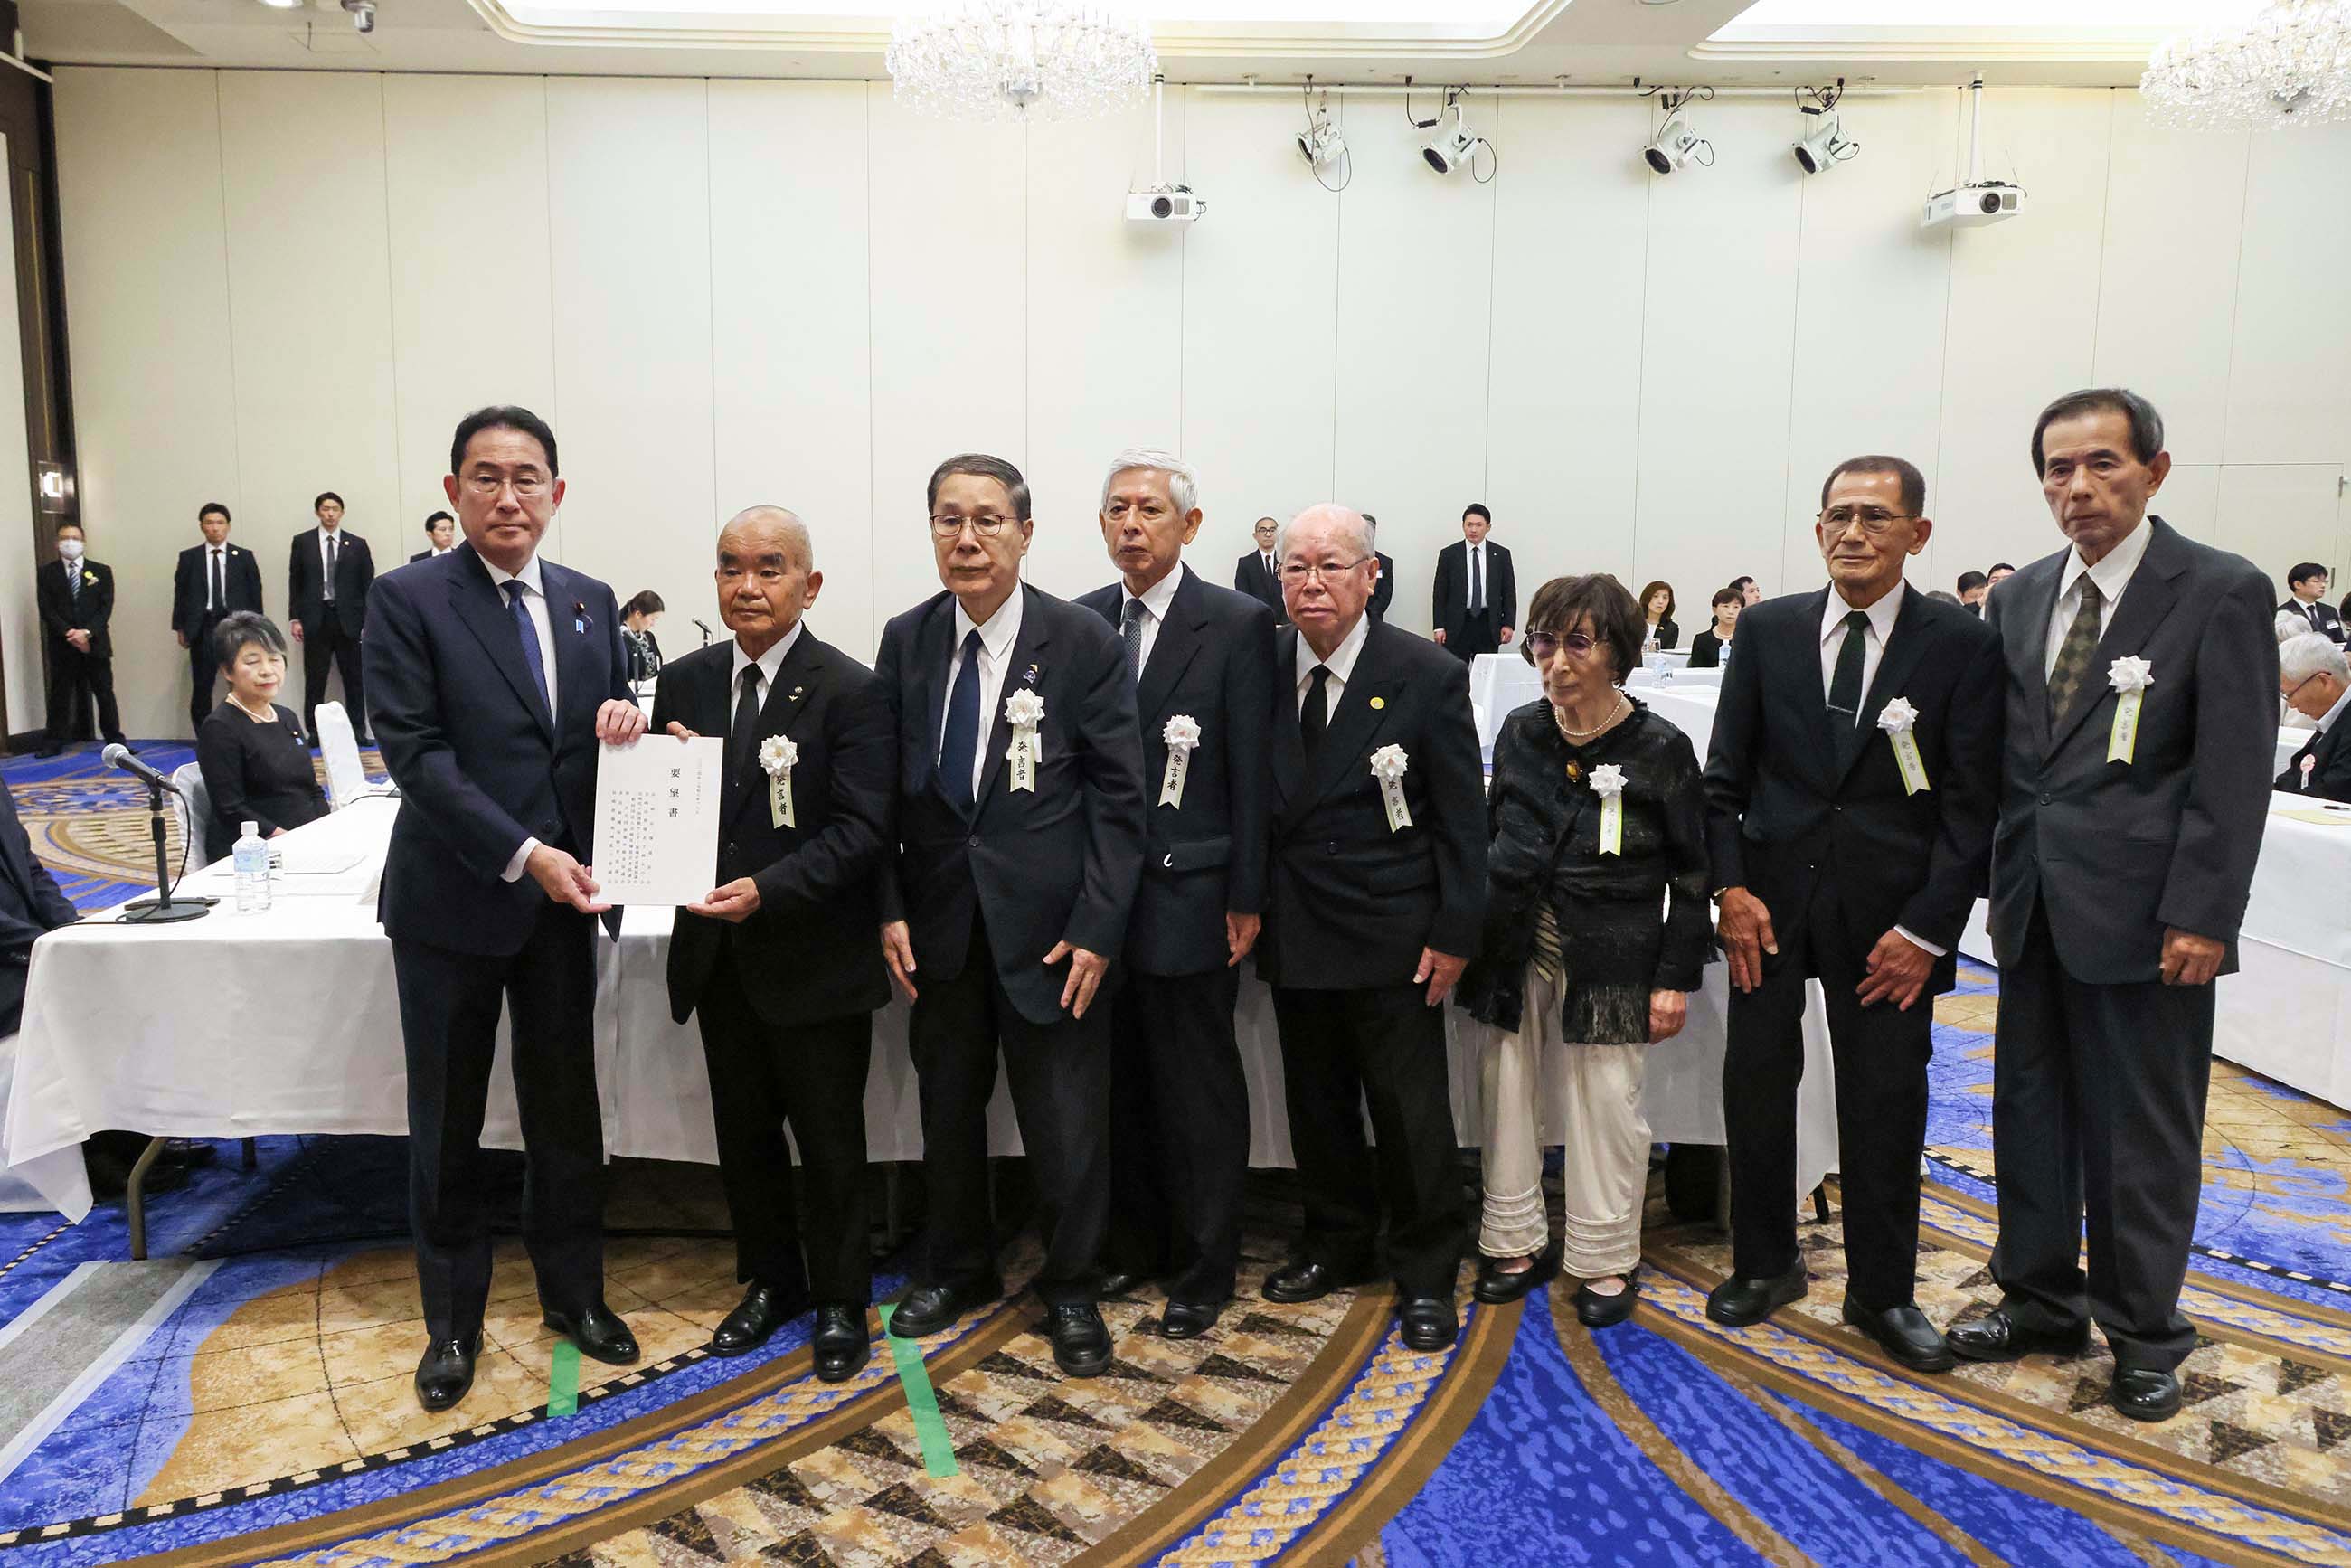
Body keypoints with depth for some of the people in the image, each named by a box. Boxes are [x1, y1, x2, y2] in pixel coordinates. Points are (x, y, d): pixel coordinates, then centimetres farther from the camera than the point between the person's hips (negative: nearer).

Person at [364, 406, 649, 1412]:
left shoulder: (590, 602, 8)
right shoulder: (408, 600, -7)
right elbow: (417, 754, -14)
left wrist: (624, 718, -10)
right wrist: (524, 856, -22)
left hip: (563, 895, 4)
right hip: (453, 900, -4)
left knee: (567, 1106, 13)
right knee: (448, 1121, 10)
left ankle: (574, 1293, 31)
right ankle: (453, 1319, 27)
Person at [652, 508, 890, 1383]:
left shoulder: (849, 691, -12)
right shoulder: (684, 682, 5)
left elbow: (861, 828, -16)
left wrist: (767, 888, -27)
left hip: (815, 956, -5)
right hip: (720, 952, 5)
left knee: (829, 1139, 9)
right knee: (744, 1134, 18)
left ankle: (840, 1303, 27)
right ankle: (772, 1281, 37)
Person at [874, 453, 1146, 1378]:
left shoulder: (1085, 643, -8)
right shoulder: (904, 641, 3)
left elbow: (1118, 797, -7)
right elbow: (886, 788, 7)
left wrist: (1097, 926, -12)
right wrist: (891, 908, -1)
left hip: (1050, 926, -3)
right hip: (940, 920, 4)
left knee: (1066, 1120, 5)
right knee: (947, 1106, 17)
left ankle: (1071, 1293, 26)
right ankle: (956, 1270, 38)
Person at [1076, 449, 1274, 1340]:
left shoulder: (1238, 625, -5)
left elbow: (1252, 772, -7)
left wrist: (1246, 899, -9)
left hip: (1188, 897, -4)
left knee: (1199, 1091, 6)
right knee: (1120, 1082, 14)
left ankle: (1203, 1272, 21)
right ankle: (1133, 1245, 32)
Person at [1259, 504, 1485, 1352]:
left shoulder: (1430, 677, -9)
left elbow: (1461, 820, -7)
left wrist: (1455, 933, -9)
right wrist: (1250, 903, 1)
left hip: (1391, 934, -4)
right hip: (1294, 932, 4)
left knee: (1410, 1112, 5)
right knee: (1316, 1100, 16)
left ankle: (1425, 1274, 22)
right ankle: (1337, 1241, 36)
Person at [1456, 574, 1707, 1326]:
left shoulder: (1660, 749, -8)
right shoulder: (1520, 732, 3)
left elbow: (1691, 873, -4)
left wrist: (1675, 977, -7)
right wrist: (1473, 932, 8)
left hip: (1609, 958, -3)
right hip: (1517, 947, 4)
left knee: (1606, 1102, 4)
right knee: (1507, 1092, 9)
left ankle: (1605, 1259, 22)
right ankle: (1517, 1242, 26)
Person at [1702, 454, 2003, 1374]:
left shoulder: (1962, 645, -3)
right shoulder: (1768, 630, 2)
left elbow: (1970, 802, -4)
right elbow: (1726, 775, 4)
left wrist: (1927, 928, -9)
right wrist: (1732, 888, -5)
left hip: (1887, 911, -1)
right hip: (1772, 899, 2)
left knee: (1885, 1100, 7)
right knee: (1756, 1082, 8)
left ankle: (1883, 1291, 25)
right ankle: (1765, 1264, 28)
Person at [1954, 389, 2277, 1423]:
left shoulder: (2221, 593, -8)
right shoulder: (2022, 597, 9)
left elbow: (2235, 772, -11)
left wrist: (2201, 917, -15)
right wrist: (2001, 881, 8)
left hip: (2144, 912, -5)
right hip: (2035, 907, 6)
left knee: (2144, 1134, 6)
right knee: (2031, 1113, 15)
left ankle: (2145, 1335, 24)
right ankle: (2042, 1301, 32)